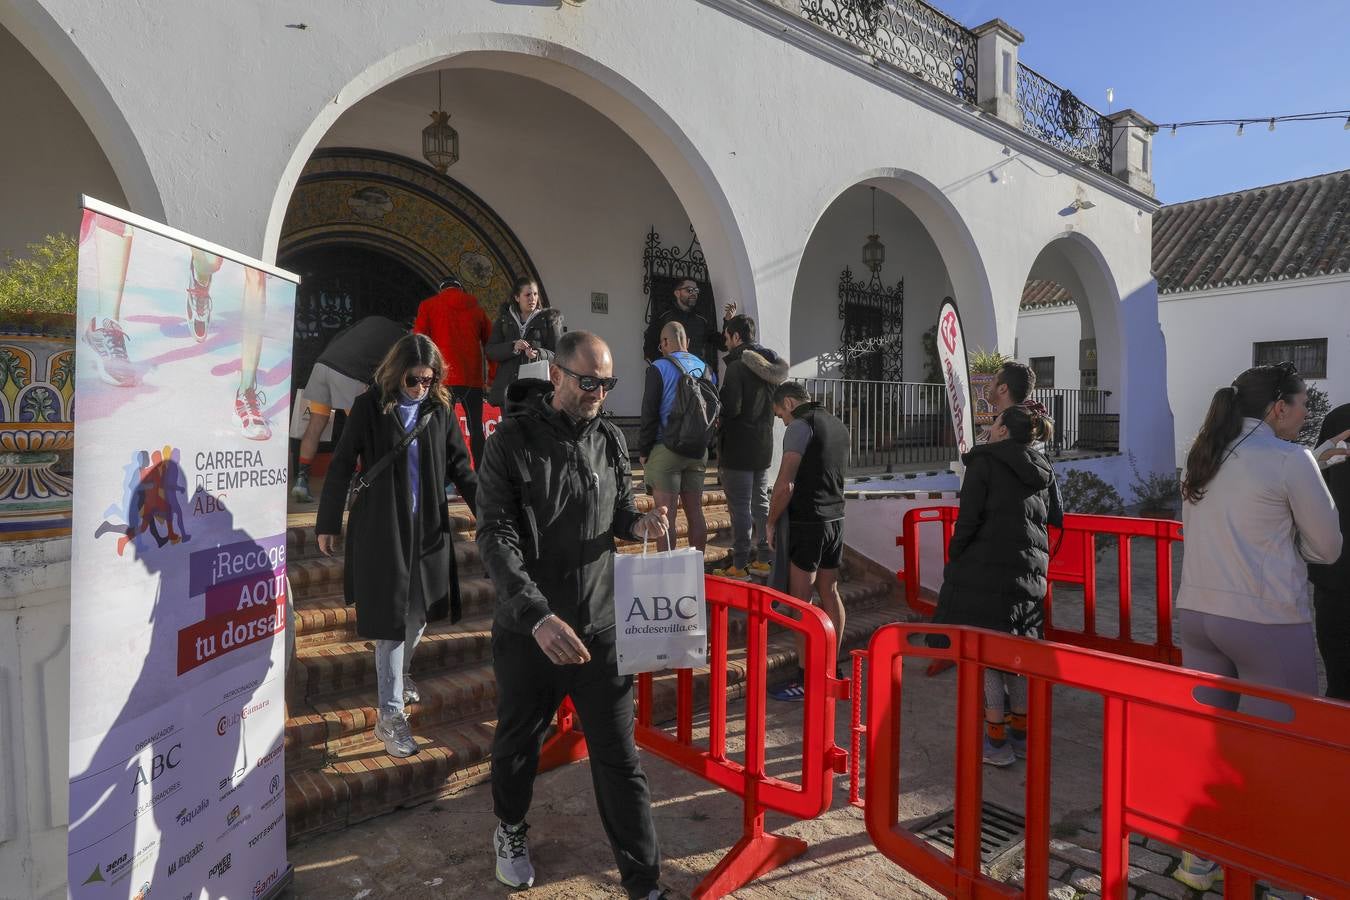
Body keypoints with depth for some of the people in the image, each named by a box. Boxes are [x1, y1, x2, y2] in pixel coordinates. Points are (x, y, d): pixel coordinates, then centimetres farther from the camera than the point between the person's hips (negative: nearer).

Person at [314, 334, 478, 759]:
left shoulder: (440, 409, 2)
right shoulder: (369, 407, -7)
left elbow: (459, 467, 8)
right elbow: (341, 466, -2)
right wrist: (328, 524, 1)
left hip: (429, 527, 4)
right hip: (381, 529, -4)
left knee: (419, 612, 16)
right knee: (392, 618, -2)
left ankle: (398, 675, 44)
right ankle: (390, 716, 8)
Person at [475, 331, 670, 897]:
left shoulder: (611, 440, 2)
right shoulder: (511, 442, -11)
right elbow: (495, 537, -18)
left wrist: (637, 524, -10)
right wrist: (537, 615, -30)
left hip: (602, 627, 2)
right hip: (527, 631, -2)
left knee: (619, 756, 7)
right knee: (517, 741, 20)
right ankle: (510, 829, 49)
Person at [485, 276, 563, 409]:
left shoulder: (549, 318, 9)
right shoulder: (504, 319, 15)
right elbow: (490, 351, 6)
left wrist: (539, 354, -18)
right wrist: (512, 347, -12)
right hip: (508, 387, 2)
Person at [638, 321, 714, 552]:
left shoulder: (659, 368, -8)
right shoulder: (704, 368, 7)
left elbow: (649, 414, -9)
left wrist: (643, 451, -1)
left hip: (666, 449, -5)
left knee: (666, 515, -1)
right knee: (695, 512, 12)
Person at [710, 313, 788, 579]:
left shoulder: (737, 366, -16)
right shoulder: (770, 364, 10)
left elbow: (731, 408, -22)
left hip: (738, 447, -8)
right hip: (763, 447, 8)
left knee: (740, 507, -3)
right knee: (761, 502, 15)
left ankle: (739, 566, 2)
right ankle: (763, 559, 23)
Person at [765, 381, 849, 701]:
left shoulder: (801, 426, -12)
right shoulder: (839, 426, 14)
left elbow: (785, 484, -18)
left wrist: (772, 522, -7)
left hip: (807, 522, -8)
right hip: (835, 519, 9)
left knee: (801, 599, -3)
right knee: (830, 592, 14)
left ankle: (805, 679, 1)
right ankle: (832, 667, 24)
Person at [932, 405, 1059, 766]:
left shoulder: (984, 462, -6)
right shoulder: (1041, 471, 14)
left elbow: (968, 519, -11)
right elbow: (1056, 519, 19)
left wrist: (954, 561, -3)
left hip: (985, 572, -7)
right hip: (1030, 574, 7)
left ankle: (996, 740, 6)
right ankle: (1021, 734, 26)